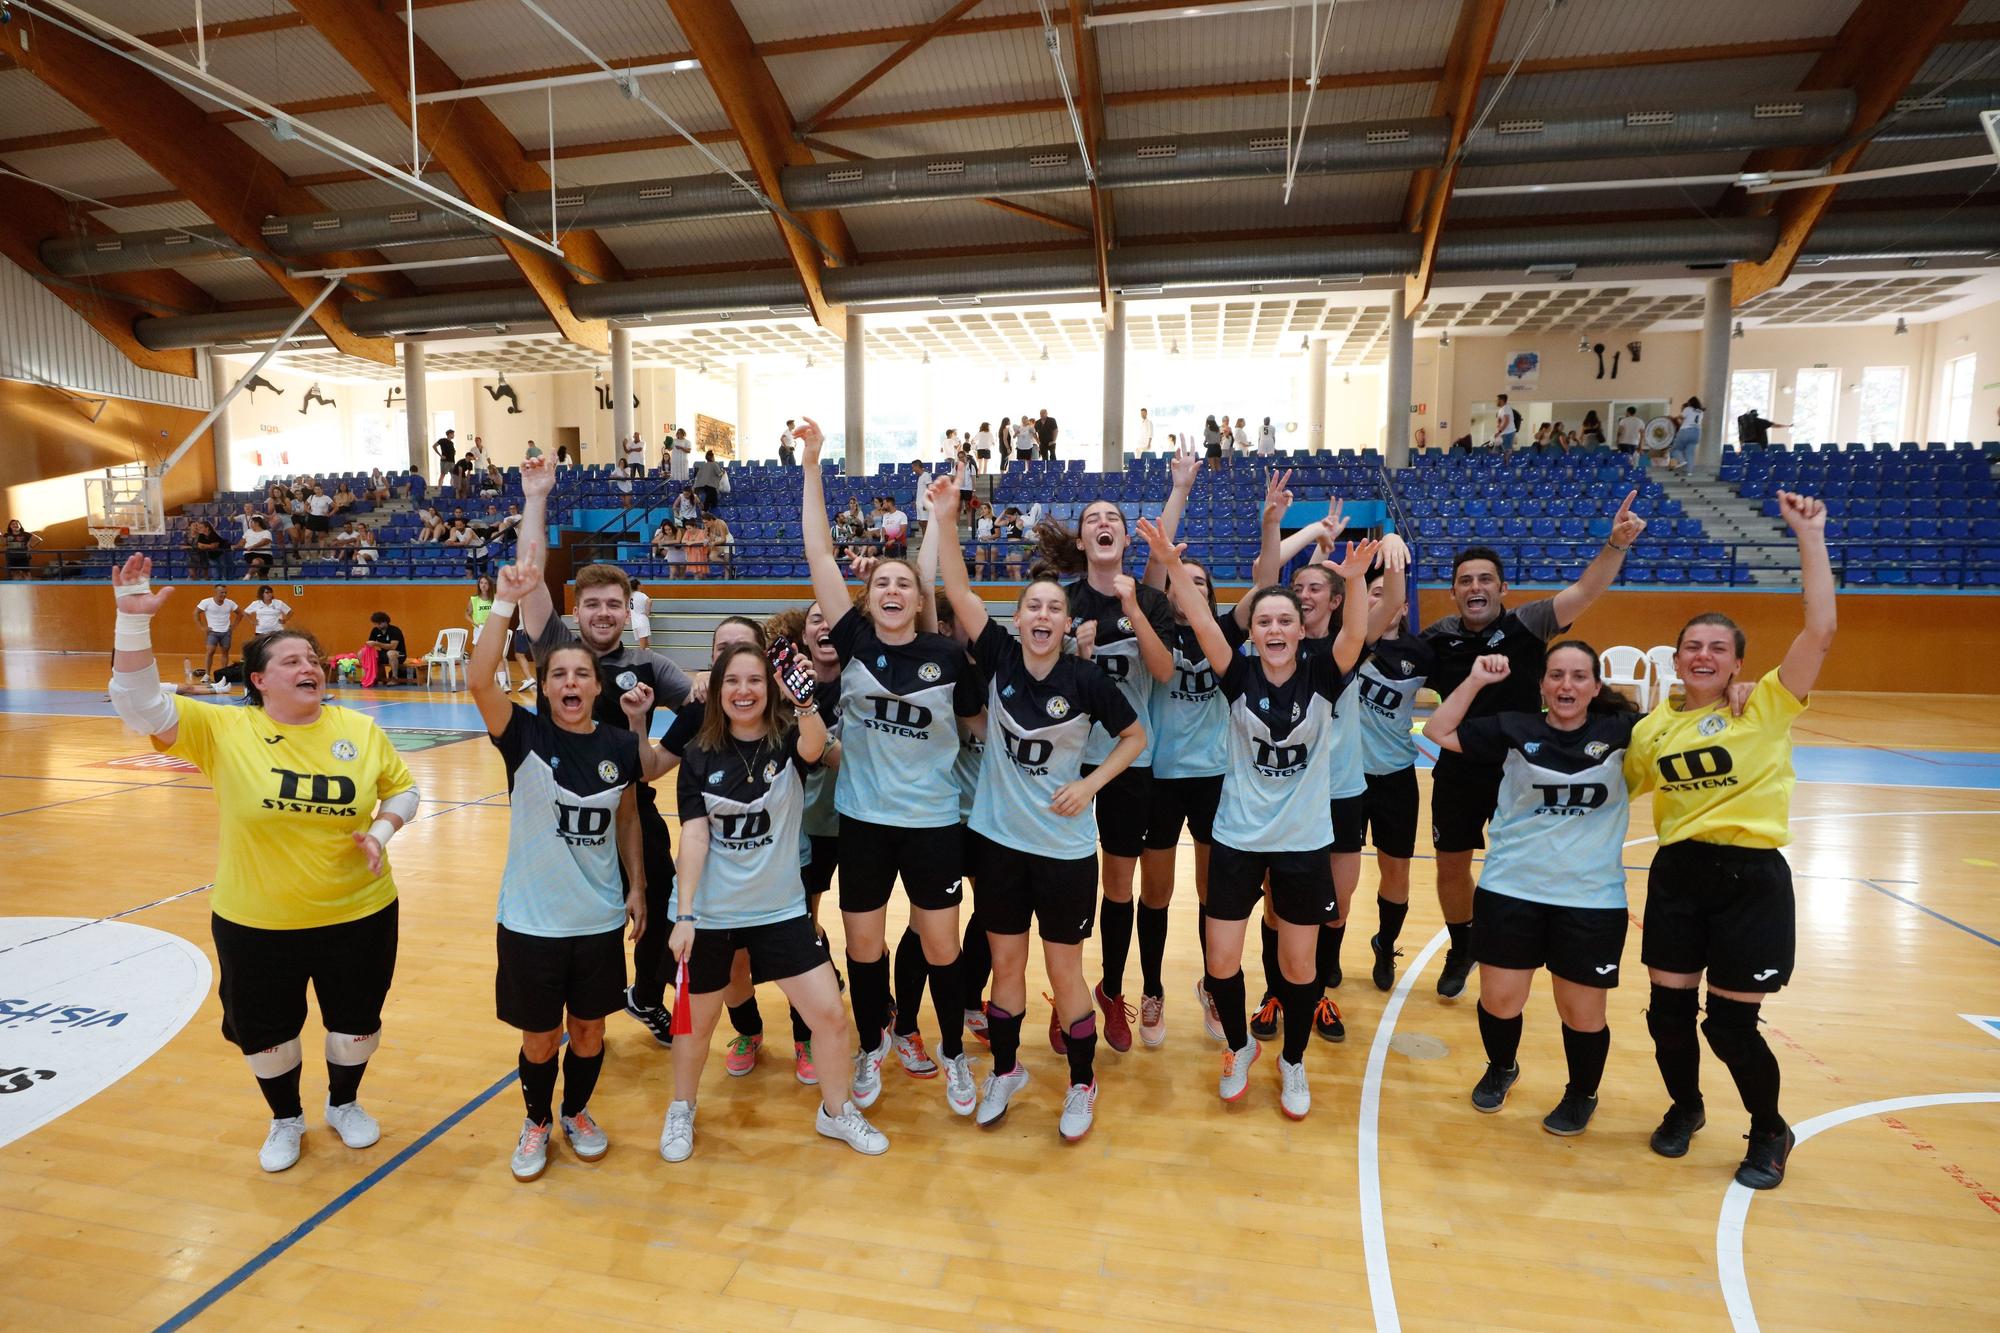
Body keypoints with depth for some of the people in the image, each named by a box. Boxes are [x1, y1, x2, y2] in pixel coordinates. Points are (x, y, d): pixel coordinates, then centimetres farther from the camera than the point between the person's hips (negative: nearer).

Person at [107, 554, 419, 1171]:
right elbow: (138, 704, -21)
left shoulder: (360, 730, -6)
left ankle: (344, 1104, 46)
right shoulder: (223, 729, -10)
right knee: (265, 1032, 17)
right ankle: (286, 1119, 45)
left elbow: (403, 787, 5)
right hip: (255, 923, -1)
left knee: (356, 1022, 17)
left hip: (358, 915, 1)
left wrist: (381, 832, -13)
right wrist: (134, 621, -31)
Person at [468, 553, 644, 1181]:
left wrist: (636, 887, 8)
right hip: (531, 918, -2)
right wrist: (506, 602, -37)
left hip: (600, 917, 2)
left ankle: (577, 1113, 43)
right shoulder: (524, 735, -11)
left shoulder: (620, 745, -4)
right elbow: (479, 681, -30)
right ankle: (536, 1123, 40)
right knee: (539, 1037, 13)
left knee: (588, 1029, 17)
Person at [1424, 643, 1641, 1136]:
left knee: (1581, 1011, 9)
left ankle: (1582, 1095, 39)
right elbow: (1437, 732, -2)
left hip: (1592, 899, 0)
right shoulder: (1515, 729, -2)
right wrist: (1475, 680, -8)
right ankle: (1501, 1068, 41)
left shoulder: (1620, 732, -1)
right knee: (1499, 1000, 9)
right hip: (1511, 890, 0)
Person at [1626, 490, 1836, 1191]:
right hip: (1677, 874, 3)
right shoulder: (1654, 727, 6)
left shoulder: (1766, 707, -4)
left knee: (1731, 1023, 3)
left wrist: (1810, 535, -16)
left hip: (1749, 877, -3)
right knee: (1668, 1009, 9)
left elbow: (1821, 630, -16)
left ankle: (1771, 1134, 32)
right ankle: (1684, 1108, 38)